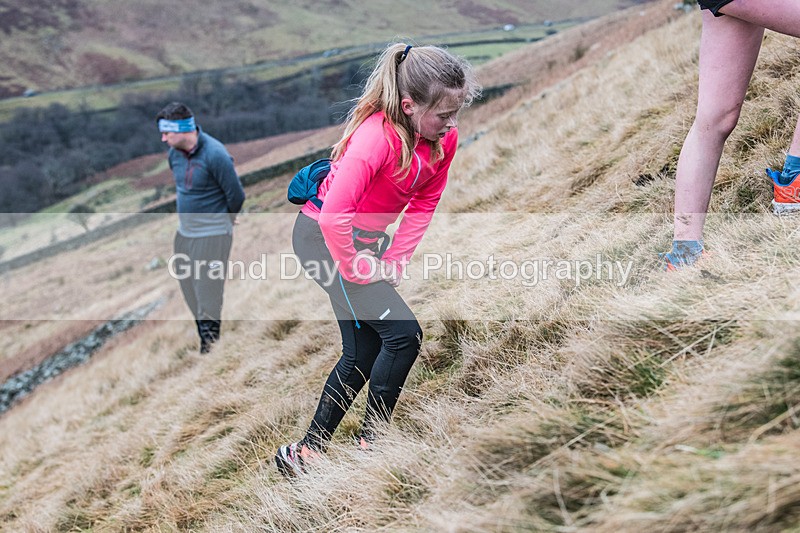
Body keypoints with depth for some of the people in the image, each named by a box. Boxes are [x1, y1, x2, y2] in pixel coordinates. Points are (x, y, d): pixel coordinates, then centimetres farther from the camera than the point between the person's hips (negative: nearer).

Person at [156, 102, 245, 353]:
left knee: (208, 294, -1)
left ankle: (209, 342, 12)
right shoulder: (174, 153, 1)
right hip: (184, 232, 7)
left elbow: (236, 195, -13)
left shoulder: (215, 155, -22)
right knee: (188, 286, 15)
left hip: (212, 235, -7)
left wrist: (223, 219, 3)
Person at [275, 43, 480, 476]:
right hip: (323, 237, -8)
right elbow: (334, 216, -38)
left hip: (367, 239, 8)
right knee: (403, 334, -13)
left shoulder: (444, 138, -9)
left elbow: (423, 204, 0)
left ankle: (303, 454, 22)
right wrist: (356, 270, -25)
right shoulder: (376, 136, -33)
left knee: (363, 356, 10)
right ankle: (369, 445, 3)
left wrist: (393, 261, -8)